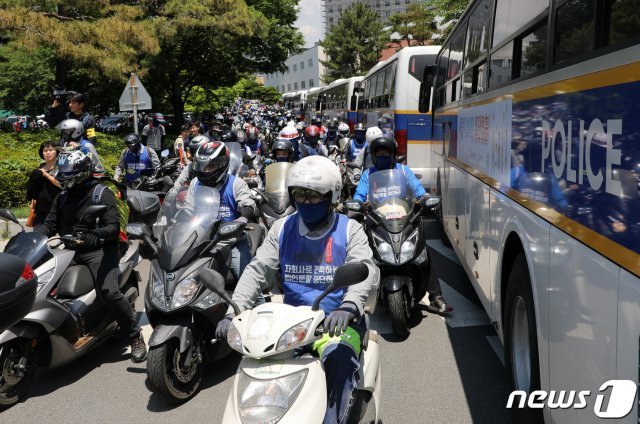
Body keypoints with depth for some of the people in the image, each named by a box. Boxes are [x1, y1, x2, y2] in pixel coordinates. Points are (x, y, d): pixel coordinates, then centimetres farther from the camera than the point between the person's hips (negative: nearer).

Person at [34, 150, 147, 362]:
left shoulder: (102, 193, -4)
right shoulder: (62, 197, 15)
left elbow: (113, 226, -14)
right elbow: (50, 224, 12)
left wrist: (95, 235, -34)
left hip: (98, 250, -6)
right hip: (70, 250, 7)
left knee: (109, 292, -27)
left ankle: (135, 336, -11)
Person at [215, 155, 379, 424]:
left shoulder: (349, 230, 1)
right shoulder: (282, 229, 10)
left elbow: (365, 270, -15)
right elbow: (258, 270, 3)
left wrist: (348, 307, -36)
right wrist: (234, 312, -13)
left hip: (338, 321, -3)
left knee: (338, 357, -32)